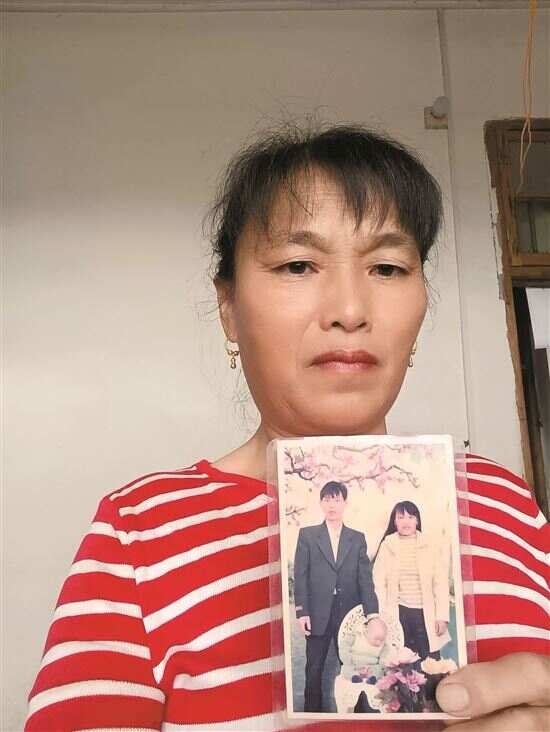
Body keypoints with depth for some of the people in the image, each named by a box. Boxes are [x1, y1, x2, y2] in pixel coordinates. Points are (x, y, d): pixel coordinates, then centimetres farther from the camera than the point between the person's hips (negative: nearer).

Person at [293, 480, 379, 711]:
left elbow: (365, 577, 2)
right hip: (318, 614, -1)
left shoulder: (358, 538, 8)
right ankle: (312, 710, 18)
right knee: (314, 669, 5)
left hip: (349, 614, 1)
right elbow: (300, 576, -1)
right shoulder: (307, 534, 4)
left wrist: (371, 612, -9)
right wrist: (302, 612, -9)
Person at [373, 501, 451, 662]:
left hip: (426, 614, 0)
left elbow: (440, 583, 2)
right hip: (398, 613, 0)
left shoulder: (430, 546, 4)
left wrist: (442, 616, -5)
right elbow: (379, 583, 1)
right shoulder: (387, 546, 3)